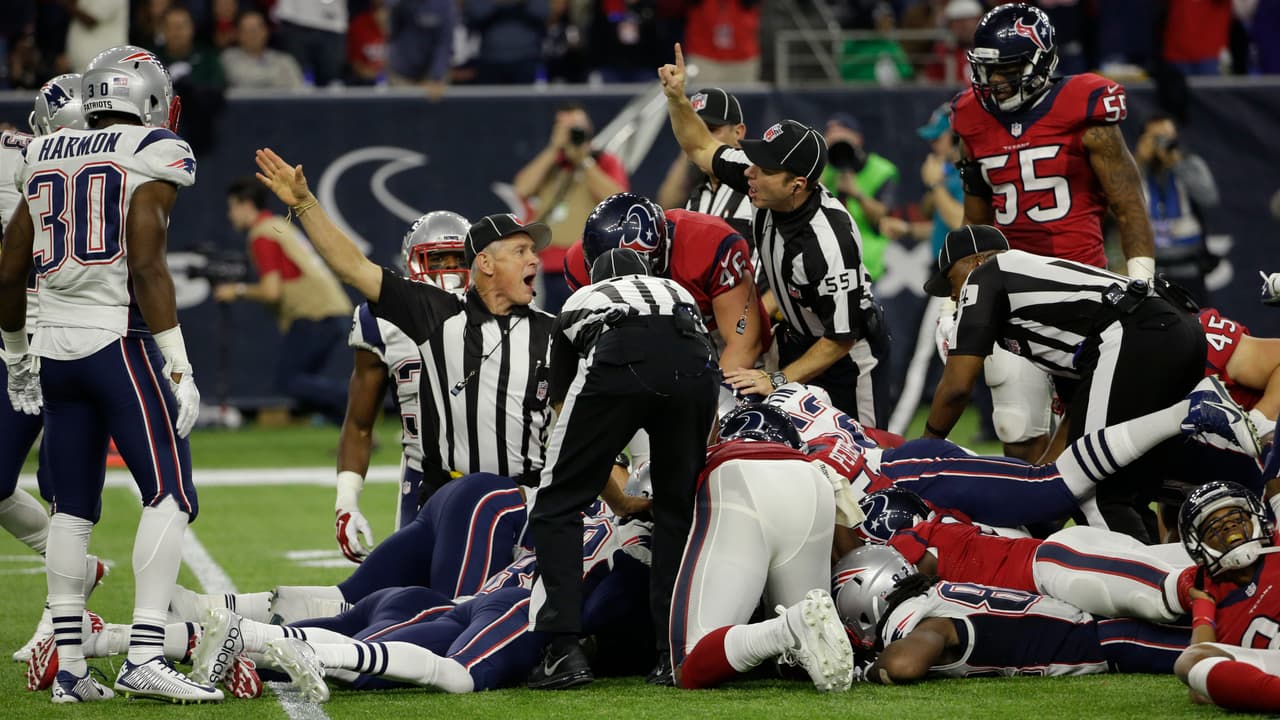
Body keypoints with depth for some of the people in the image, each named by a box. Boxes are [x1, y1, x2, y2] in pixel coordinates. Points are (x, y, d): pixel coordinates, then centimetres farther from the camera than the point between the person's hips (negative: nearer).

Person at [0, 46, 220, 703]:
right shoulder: (151, 157, -4)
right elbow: (146, 265, -15)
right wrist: (179, 366, -15)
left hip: (56, 346, 7)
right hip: (120, 344, -7)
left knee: (73, 507, 12)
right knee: (171, 496, -6)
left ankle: (68, 667, 10)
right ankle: (144, 657, -17)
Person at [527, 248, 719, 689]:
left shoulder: (577, 305, 39)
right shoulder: (678, 292, 43)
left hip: (616, 359, -2)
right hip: (694, 363, 2)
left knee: (557, 507, 10)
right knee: (677, 510, 20)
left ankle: (565, 651, -3)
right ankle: (675, 653, 12)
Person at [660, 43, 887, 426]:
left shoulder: (829, 244, -35)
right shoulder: (771, 187, -15)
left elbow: (840, 340, -27)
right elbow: (701, 148, 2)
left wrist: (779, 381, -28)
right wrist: (676, 98, -13)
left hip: (848, 355, -7)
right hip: (797, 342, 7)